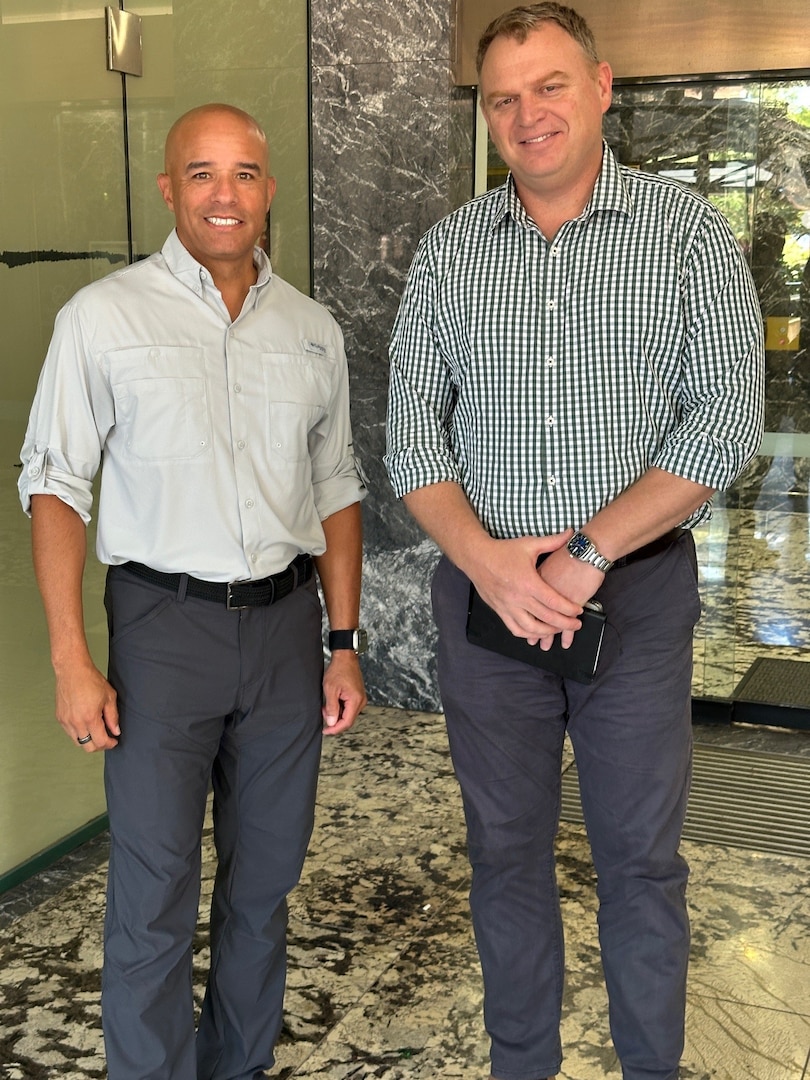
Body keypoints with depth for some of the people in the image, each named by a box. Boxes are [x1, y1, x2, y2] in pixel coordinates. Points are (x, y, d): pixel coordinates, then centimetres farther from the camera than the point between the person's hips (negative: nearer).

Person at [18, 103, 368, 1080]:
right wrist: (70, 660, -10)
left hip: (285, 626, 4)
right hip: (164, 625, -4)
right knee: (154, 896, 2)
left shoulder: (312, 330, 8)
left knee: (265, 880, 15)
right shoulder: (104, 317, -4)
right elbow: (54, 486, -4)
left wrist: (345, 643, 9)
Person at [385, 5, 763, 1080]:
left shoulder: (688, 234, -2)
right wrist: (487, 558, -14)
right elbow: (412, 430, 2)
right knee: (505, 848, 13)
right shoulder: (448, 249, 5)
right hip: (484, 590, 2)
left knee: (641, 860, 10)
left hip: (638, 592, -2)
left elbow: (724, 420, -10)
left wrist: (584, 555, -16)